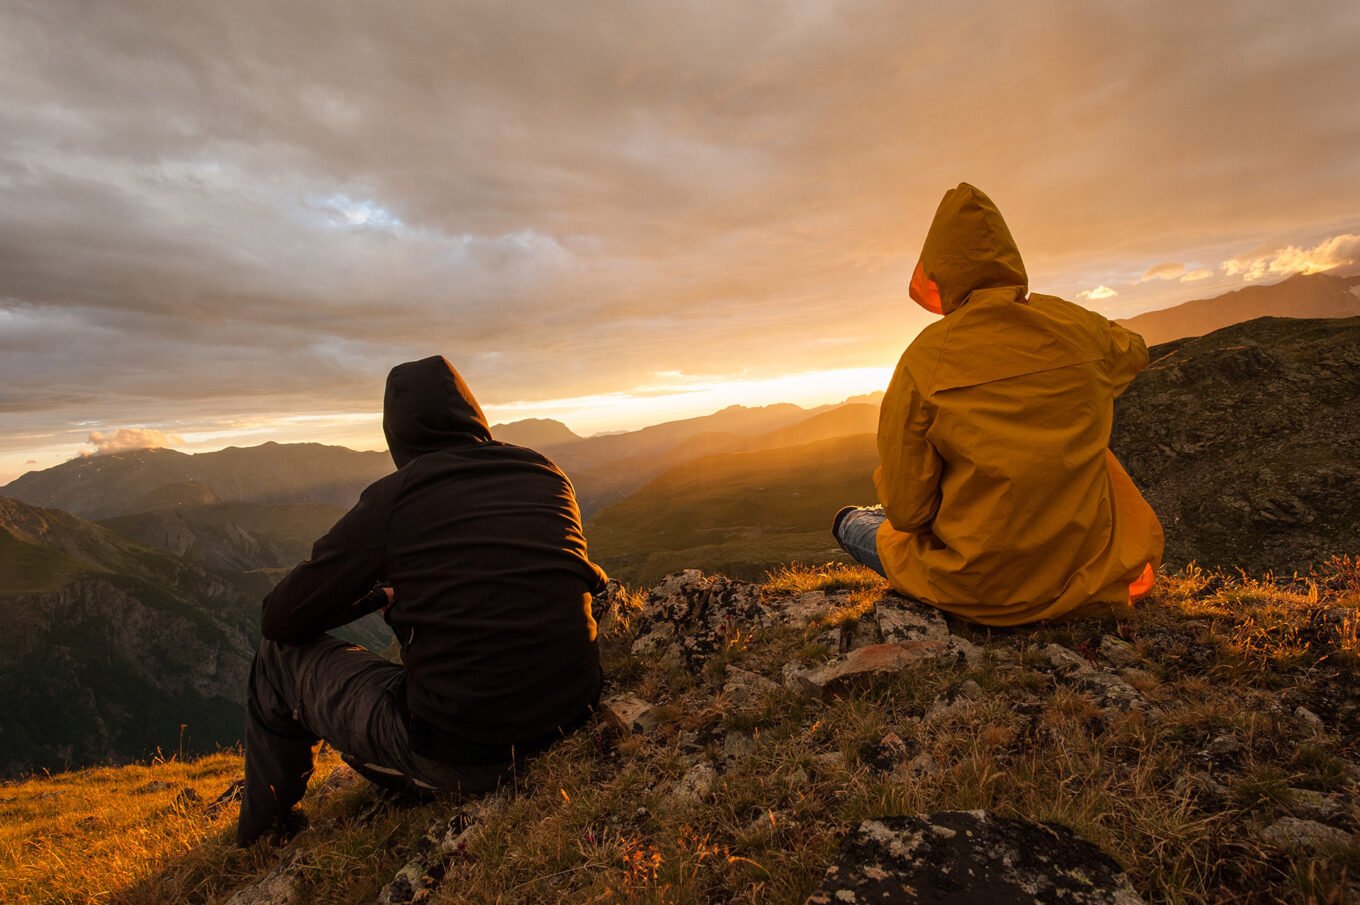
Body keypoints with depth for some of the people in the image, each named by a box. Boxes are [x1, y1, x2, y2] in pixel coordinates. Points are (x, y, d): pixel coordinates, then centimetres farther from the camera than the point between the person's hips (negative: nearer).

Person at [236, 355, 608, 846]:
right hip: (570, 726, 6)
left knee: (280, 657, 16)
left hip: (453, 759, -5)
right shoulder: (547, 475, 2)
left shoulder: (391, 499, -10)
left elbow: (280, 619, 0)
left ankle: (261, 838, 38)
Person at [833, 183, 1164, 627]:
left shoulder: (923, 361, -19)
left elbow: (906, 511, -16)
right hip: (1084, 574, 4)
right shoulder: (1080, 327, -6)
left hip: (976, 592, -3)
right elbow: (1134, 352, 23)